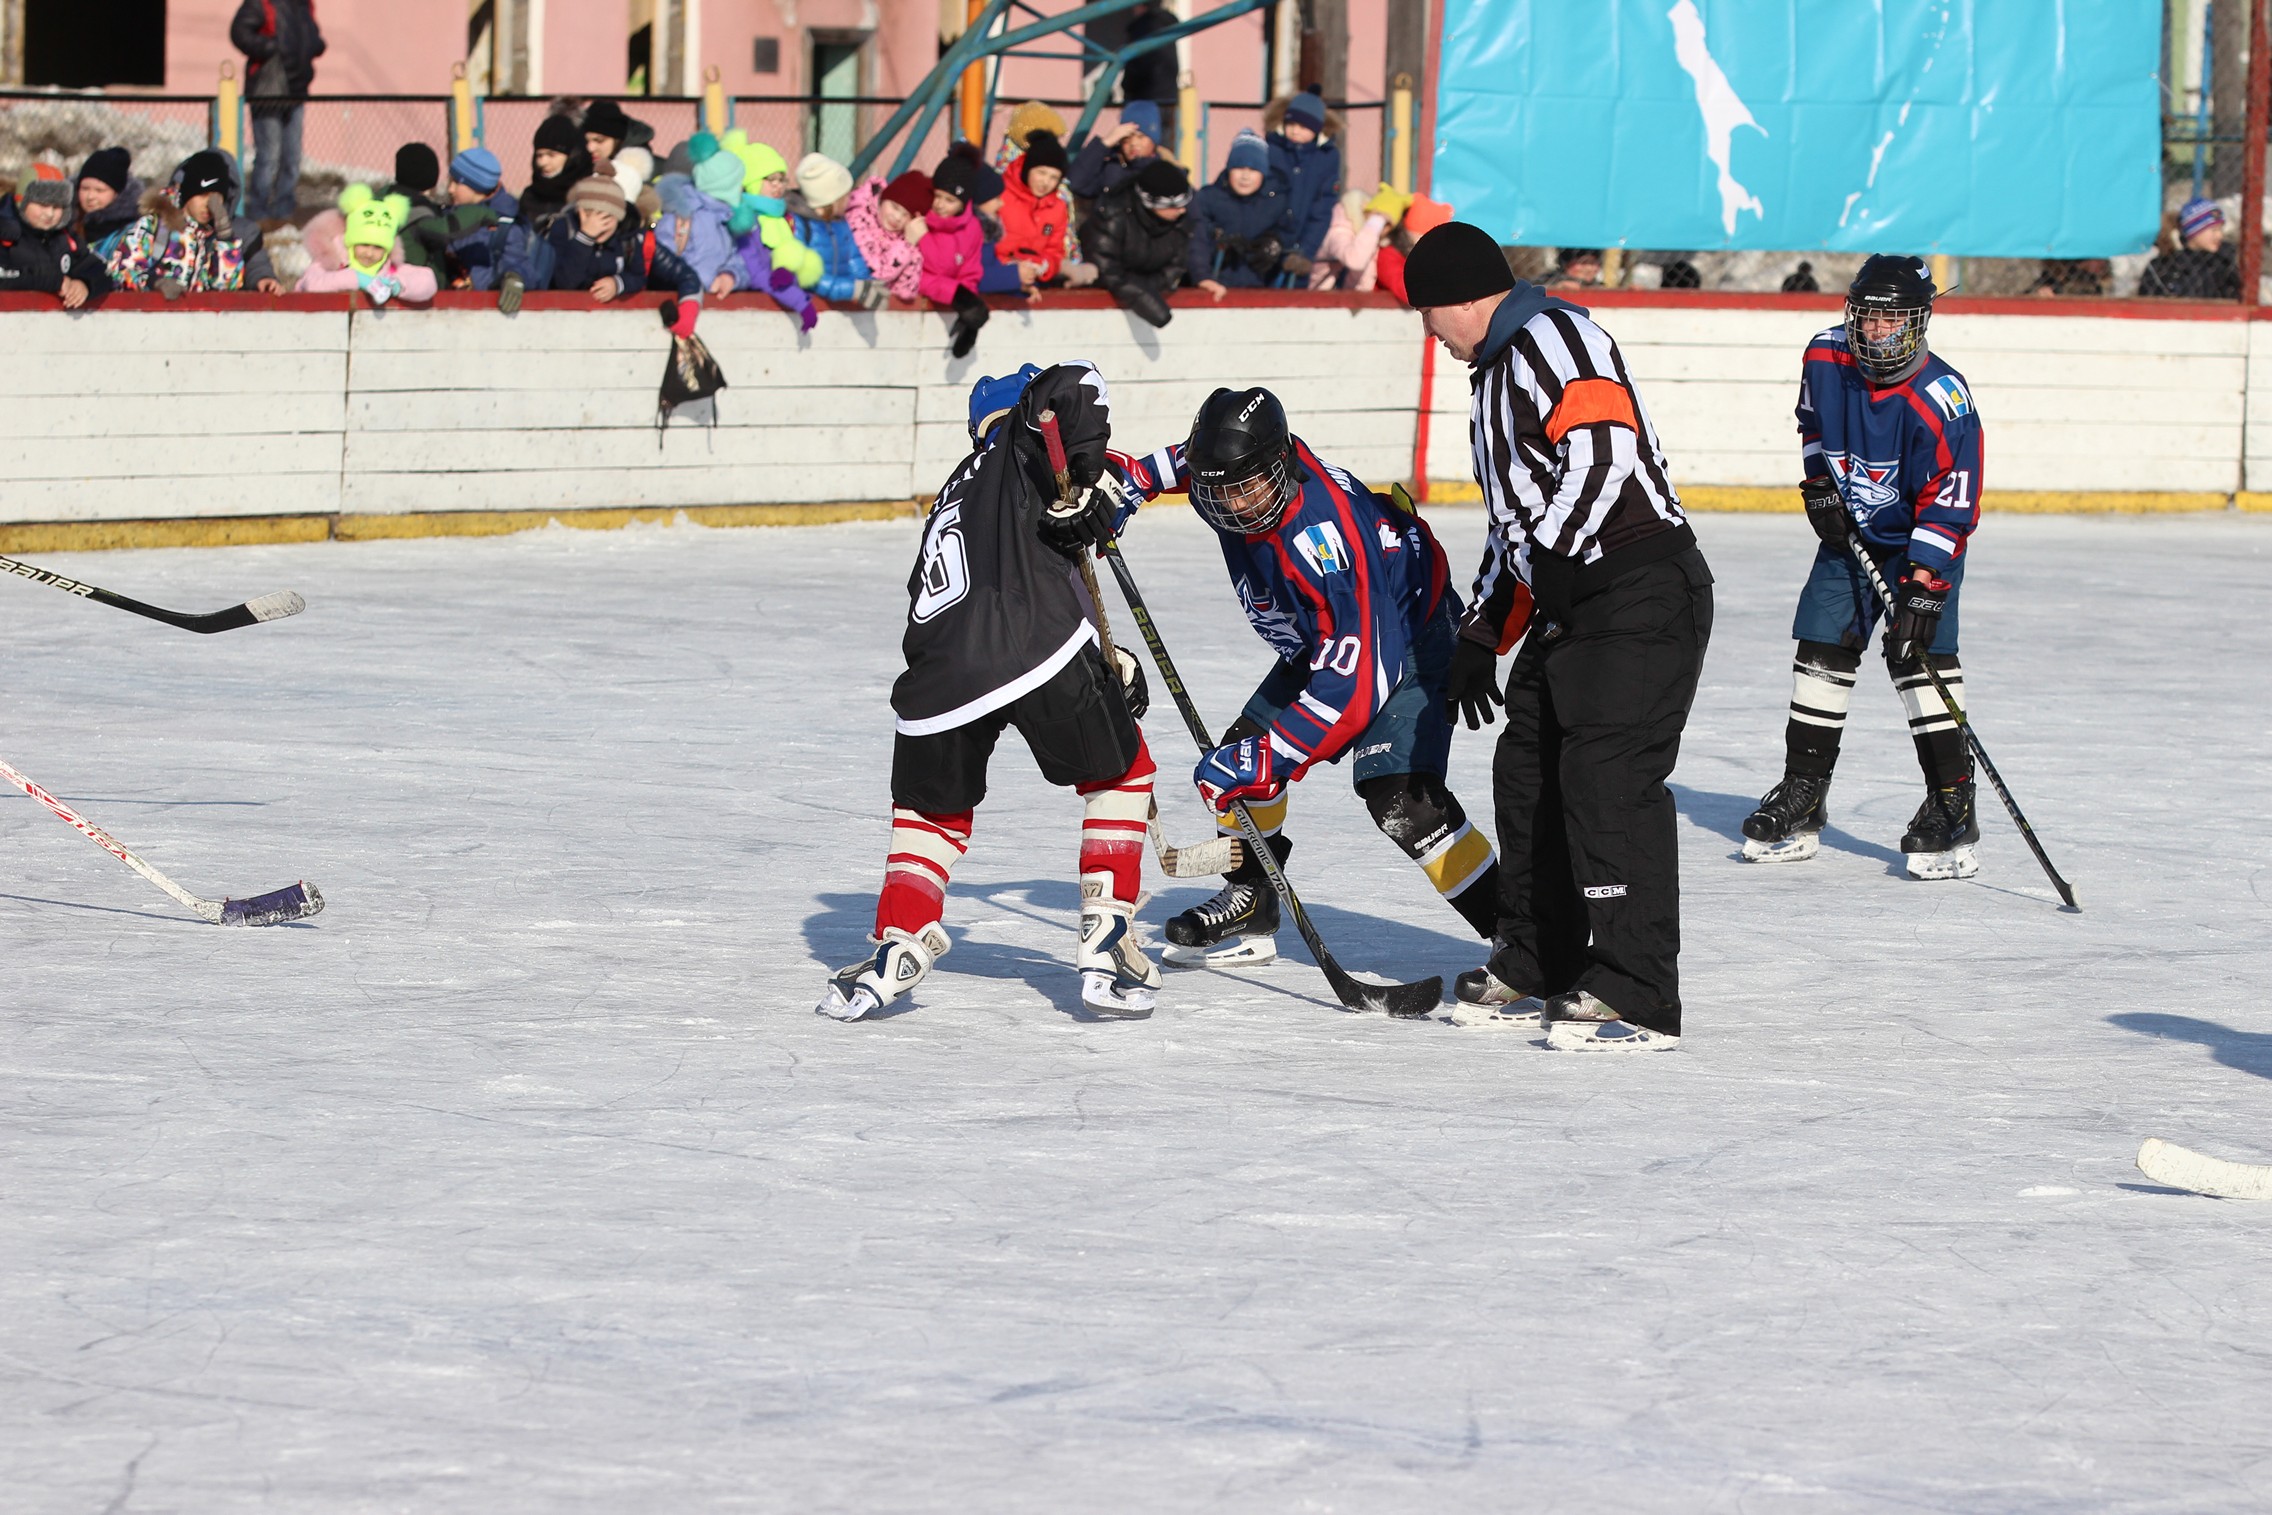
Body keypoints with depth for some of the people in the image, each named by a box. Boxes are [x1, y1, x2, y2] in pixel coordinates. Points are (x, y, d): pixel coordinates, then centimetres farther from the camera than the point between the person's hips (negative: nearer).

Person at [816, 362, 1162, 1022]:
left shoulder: (952, 501, 37)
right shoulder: (1019, 447, 18)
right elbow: (1070, 387, -4)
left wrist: (1106, 664, 31)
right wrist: (1081, 482, 2)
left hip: (940, 682, 5)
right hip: (1040, 655, -5)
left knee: (931, 807, 30)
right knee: (1119, 769, 19)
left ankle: (899, 946, 12)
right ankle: (1106, 940, 12)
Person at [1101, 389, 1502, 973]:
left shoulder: (1325, 535, -40)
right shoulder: (1229, 475, -16)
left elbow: (1357, 682, -40)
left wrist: (1263, 757, -41)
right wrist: (1132, 476, -1)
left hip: (1409, 635, -9)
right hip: (1321, 637, 9)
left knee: (1398, 795, -25)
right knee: (1243, 752, 7)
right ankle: (1248, 911, 25)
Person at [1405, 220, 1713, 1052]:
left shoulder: (1555, 341, -9)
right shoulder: (1500, 371, 25)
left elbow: (1605, 448, -24)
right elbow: (1515, 520, 30)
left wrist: (1551, 553, -24)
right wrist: (1484, 632, 28)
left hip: (1642, 593, -11)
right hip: (1573, 608, 11)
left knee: (1608, 778, -15)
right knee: (1527, 771, 13)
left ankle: (1638, 998, -17)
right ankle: (1536, 971, 24)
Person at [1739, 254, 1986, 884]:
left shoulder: (1941, 400, -28)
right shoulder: (1825, 358, -11)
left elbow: (1949, 503, -29)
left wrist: (1923, 586, -34)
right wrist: (1819, 481, 1)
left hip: (1923, 541, -5)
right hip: (1848, 529, 6)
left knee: (1919, 655, -18)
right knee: (1821, 650, 3)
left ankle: (1952, 805, -14)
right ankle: (1802, 796, 13)